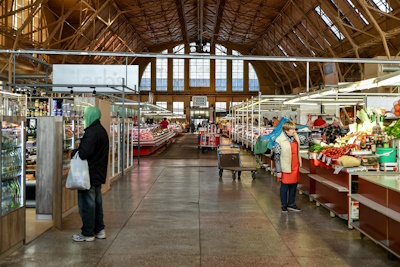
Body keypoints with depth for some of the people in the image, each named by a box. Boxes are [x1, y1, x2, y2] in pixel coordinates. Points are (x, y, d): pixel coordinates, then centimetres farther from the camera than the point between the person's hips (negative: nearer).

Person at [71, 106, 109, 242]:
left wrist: (73, 153, -6)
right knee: (97, 202, 17)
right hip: (98, 174, 10)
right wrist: (78, 151, 11)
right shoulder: (102, 130, 13)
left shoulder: (92, 132, -19)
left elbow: (84, 153, -26)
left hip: (89, 175, -10)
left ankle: (87, 233, 8)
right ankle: (99, 230, 25)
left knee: (87, 204, -1)